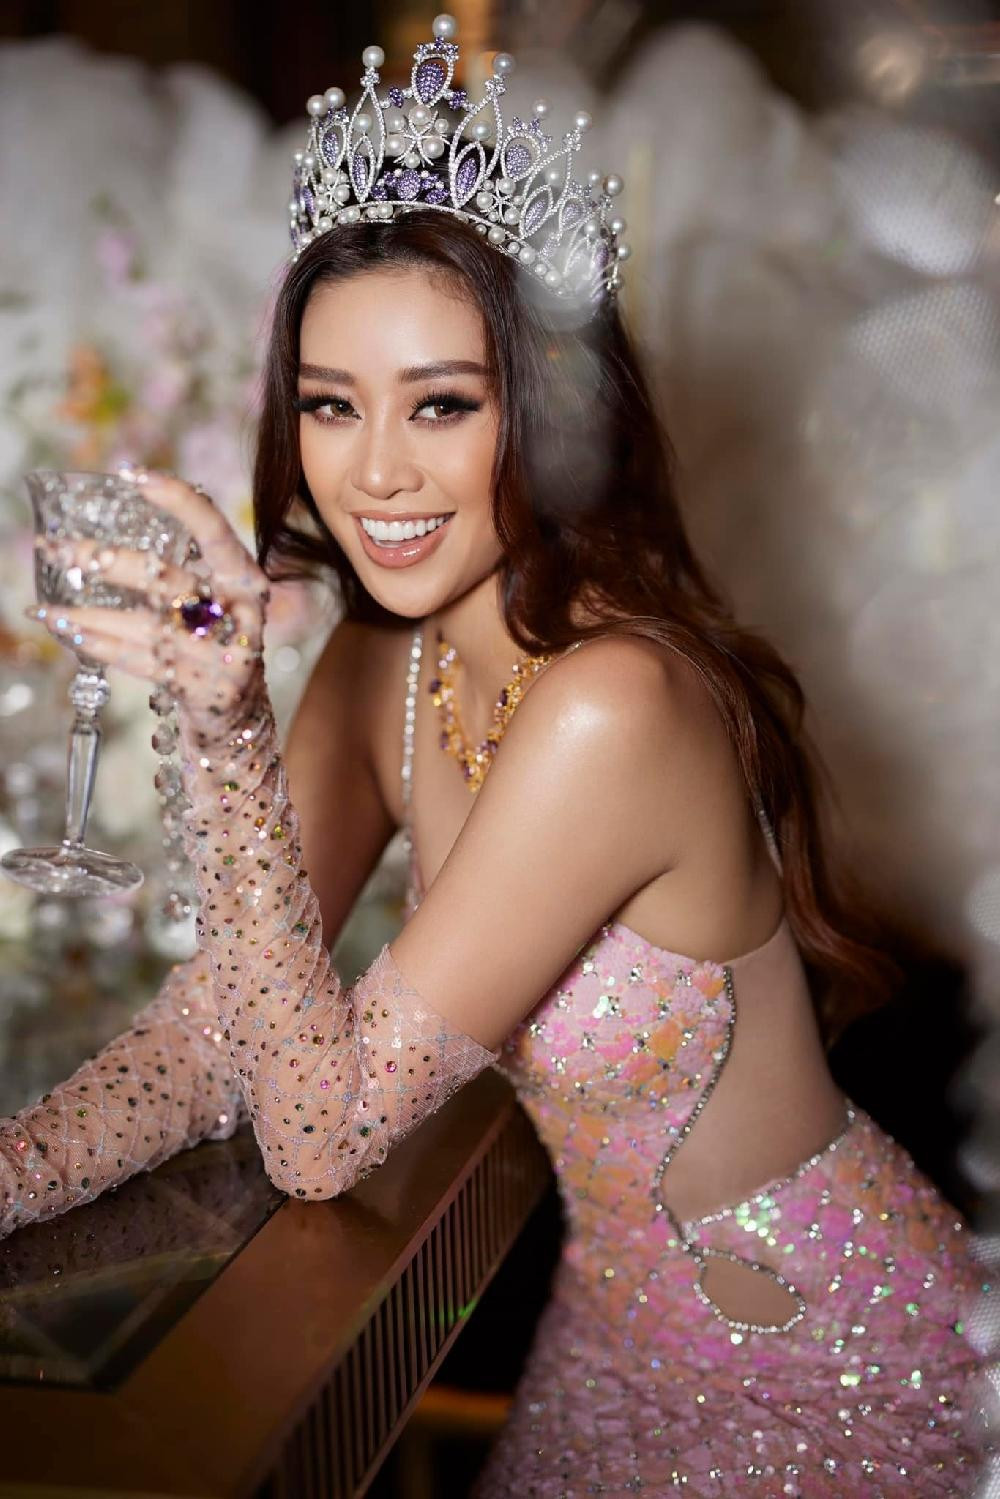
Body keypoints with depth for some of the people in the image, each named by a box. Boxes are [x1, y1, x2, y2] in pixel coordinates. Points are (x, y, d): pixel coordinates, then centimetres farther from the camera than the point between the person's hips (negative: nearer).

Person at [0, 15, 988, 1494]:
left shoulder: (613, 707, -34)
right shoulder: (381, 661, -9)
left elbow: (321, 1134, -29)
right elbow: (228, 1025, -8)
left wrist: (228, 732, -37)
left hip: (811, 1360, -5)